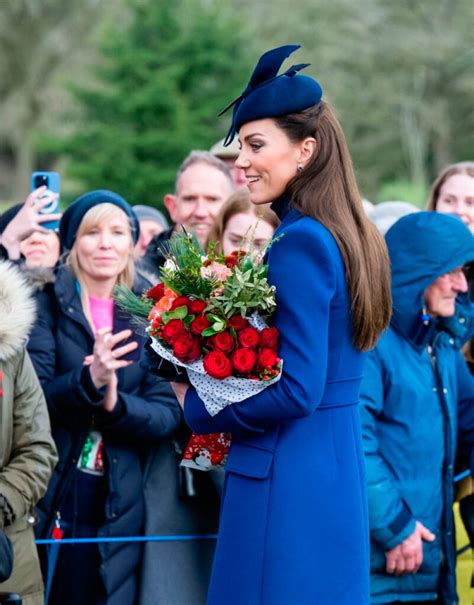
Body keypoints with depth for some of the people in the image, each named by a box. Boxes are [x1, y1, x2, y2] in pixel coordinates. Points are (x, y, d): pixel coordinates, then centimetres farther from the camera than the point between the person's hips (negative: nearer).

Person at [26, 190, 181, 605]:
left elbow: (168, 412, 0)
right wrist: (86, 379, -28)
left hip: (117, 507, 3)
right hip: (47, 499, -2)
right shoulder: (47, 303, -1)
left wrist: (115, 402, -18)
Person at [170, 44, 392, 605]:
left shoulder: (299, 243, -17)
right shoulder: (349, 237, 10)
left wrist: (196, 406, -6)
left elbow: (297, 391, -20)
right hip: (338, 479, 9)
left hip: (285, 488, -9)